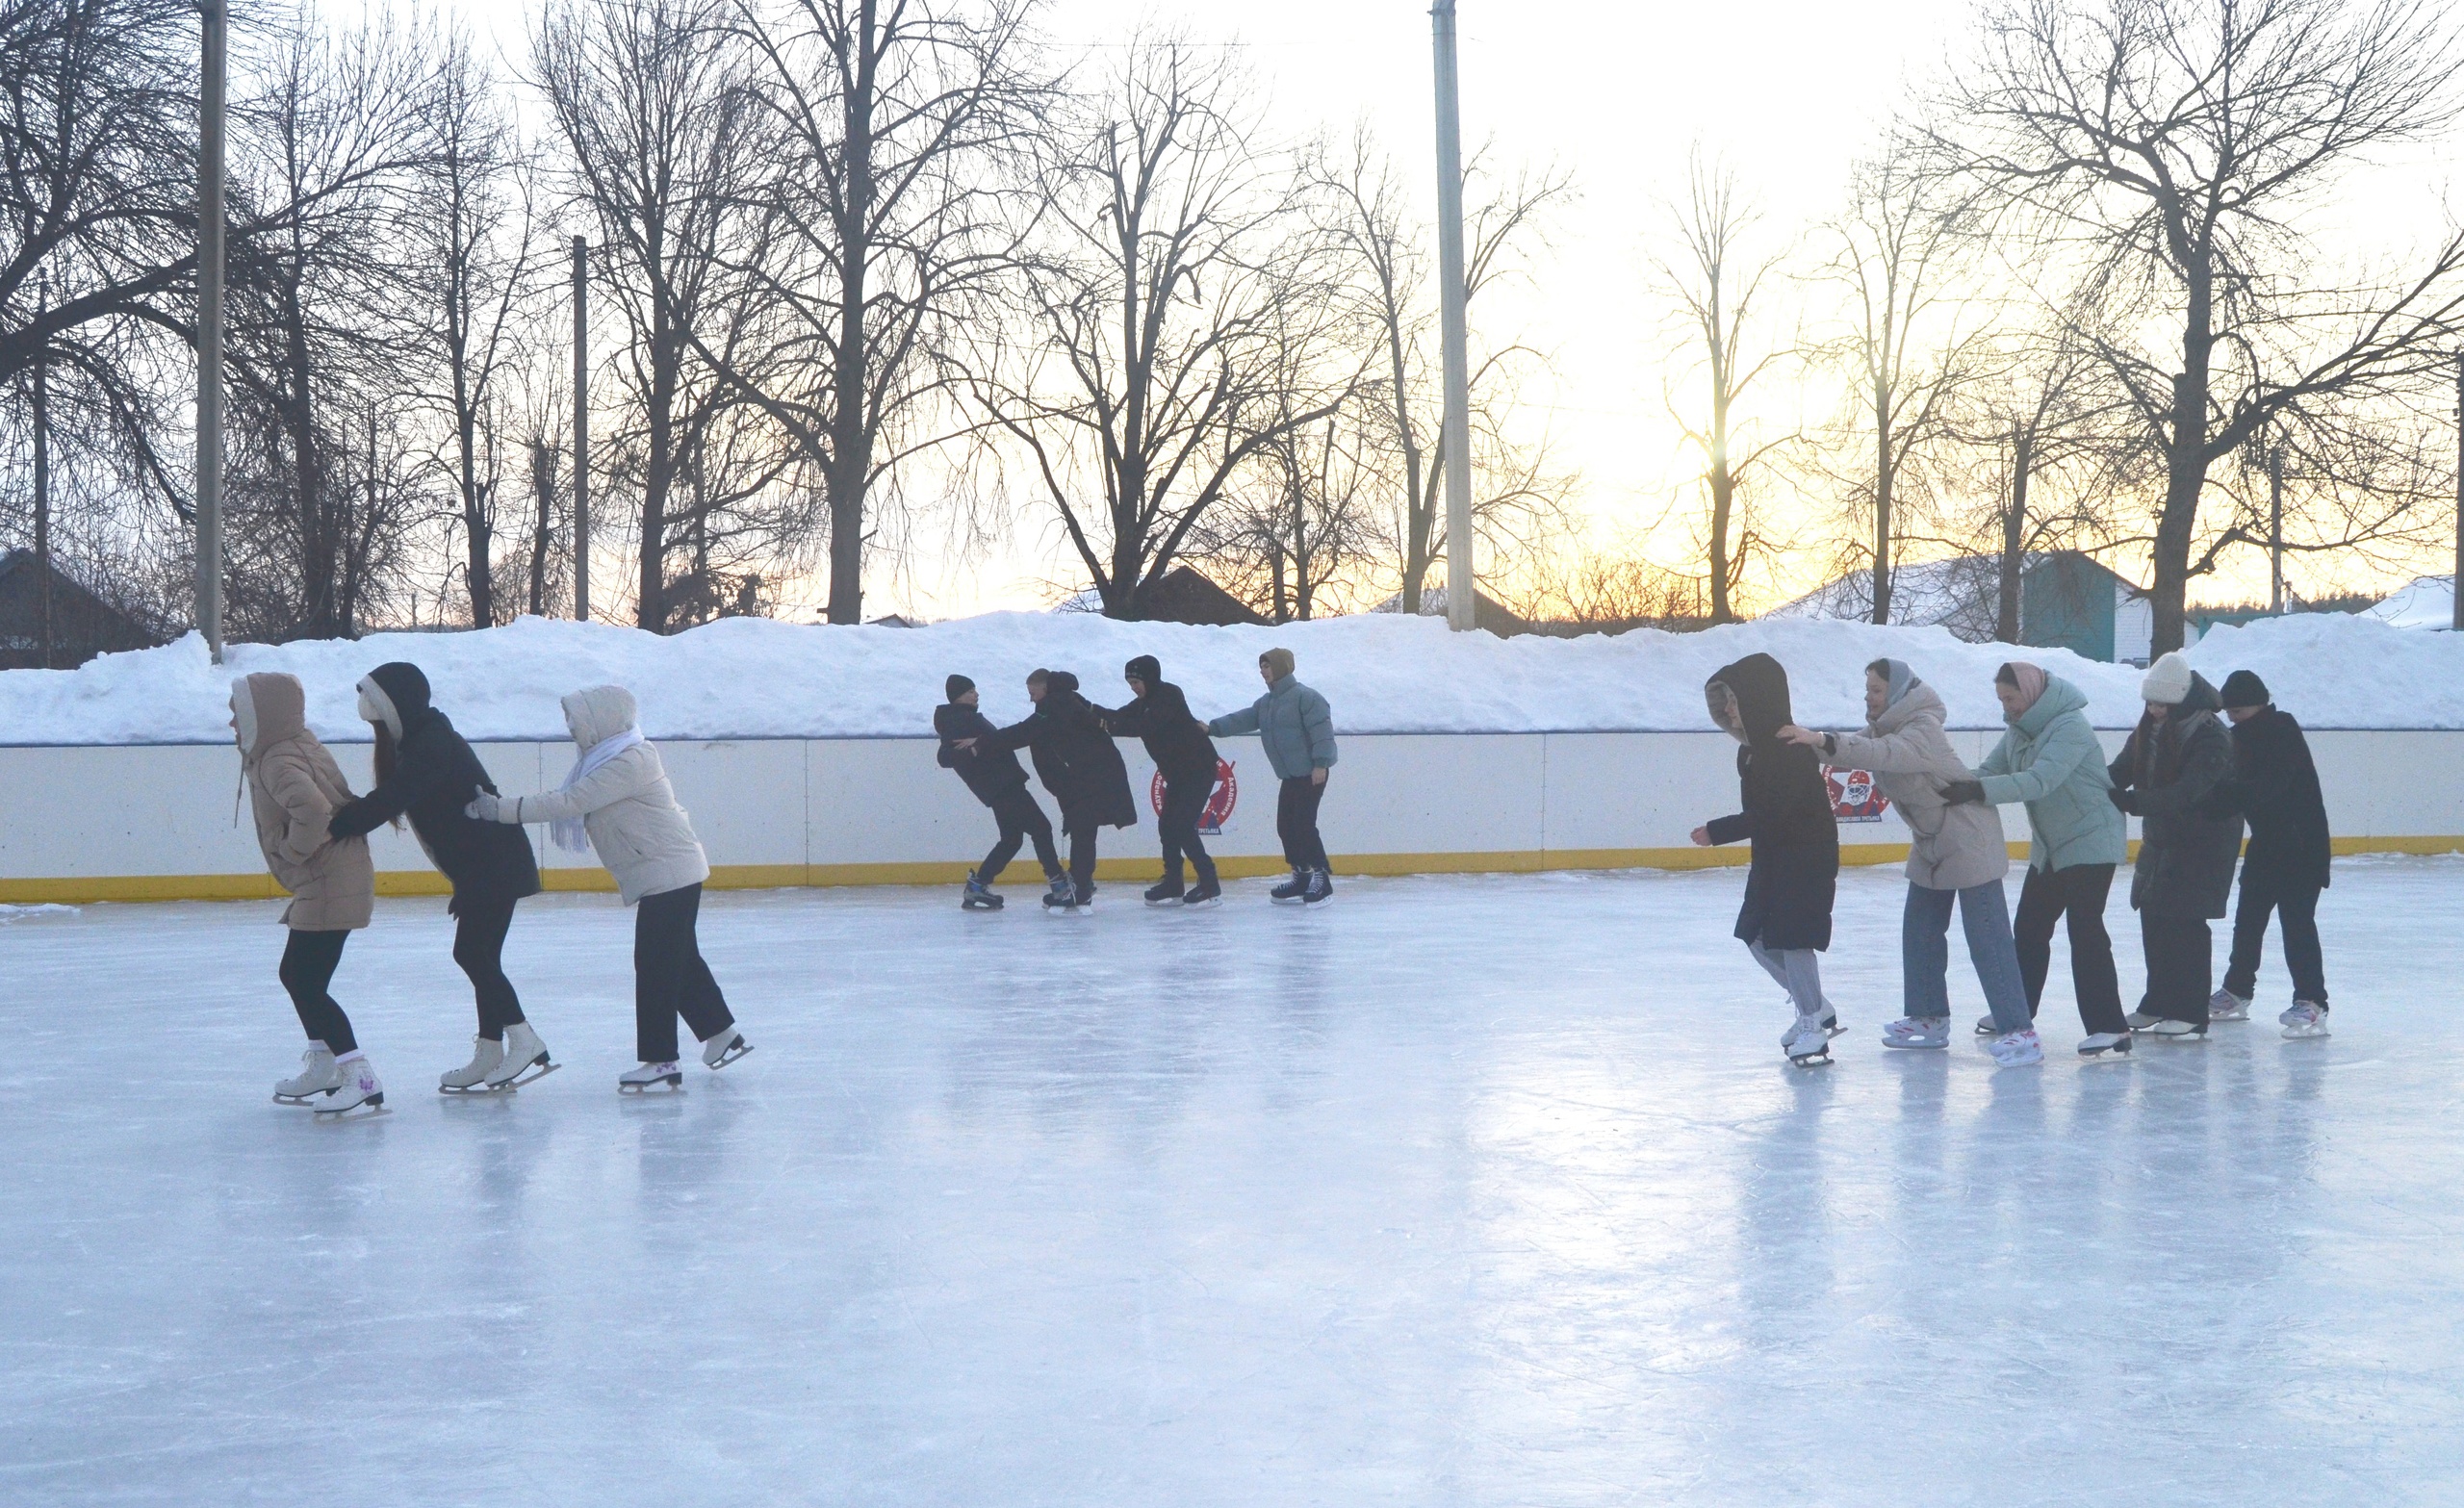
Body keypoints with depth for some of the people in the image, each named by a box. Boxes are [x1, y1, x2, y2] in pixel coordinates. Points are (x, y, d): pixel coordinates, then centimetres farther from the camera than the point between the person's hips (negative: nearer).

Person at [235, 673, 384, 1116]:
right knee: (296, 975, 22)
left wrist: (292, 849, -18)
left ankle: (361, 1078, -11)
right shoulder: (297, 747, 13)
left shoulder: (278, 762, -18)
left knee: (308, 984, -10)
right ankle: (322, 1068, 33)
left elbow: (313, 812, -35)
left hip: (328, 887, -11)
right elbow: (341, 805, 22)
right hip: (323, 884, 11)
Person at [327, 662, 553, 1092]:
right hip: (480, 864, 10)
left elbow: (386, 802, -28)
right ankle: (490, 1054, 15)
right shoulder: (418, 741, 13)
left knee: (475, 955, -10)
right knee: (476, 955, 11)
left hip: (495, 864, -10)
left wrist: (331, 827, -27)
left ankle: (526, 1044, -8)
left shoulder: (431, 745, -19)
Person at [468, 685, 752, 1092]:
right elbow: (571, 803, 10)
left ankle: (659, 1059, -5)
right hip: (672, 873, 11)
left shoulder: (628, 762, -20)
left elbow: (570, 803, -26)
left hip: (668, 872, -11)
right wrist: (501, 808, 0)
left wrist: (502, 808, -25)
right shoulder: (605, 760, 13)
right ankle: (723, 1034, 31)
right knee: (680, 958, 19)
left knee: (655, 964, -8)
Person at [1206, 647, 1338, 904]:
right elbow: (1242, 719, 8)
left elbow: (1321, 729, -19)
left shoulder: (1305, 697, -13)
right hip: (1290, 775, 9)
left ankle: (1321, 879, -9)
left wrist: (1320, 763, -25)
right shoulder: (1265, 703, 15)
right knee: (1285, 825, 8)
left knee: (1303, 824, -14)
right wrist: (1213, 728, -5)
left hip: (1311, 773, -9)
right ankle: (1301, 877, 18)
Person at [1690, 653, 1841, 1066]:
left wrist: (1717, 831, -23)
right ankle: (1816, 1009, 24)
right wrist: (1760, 860, 18)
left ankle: (1813, 1026, 4)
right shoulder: (1757, 746, 8)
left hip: (1807, 857, -10)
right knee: (1756, 935, 12)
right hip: (1774, 856, 10)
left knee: (1791, 936, -8)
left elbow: (1771, 812, -27)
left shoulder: (1790, 748, -22)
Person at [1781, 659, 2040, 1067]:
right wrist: (1809, 742, -21)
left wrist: (1824, 742, -53)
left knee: (1987, 938, -13)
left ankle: (2019, 1031, -13)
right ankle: (1929, 1018, 25)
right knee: (1919, 932, 14)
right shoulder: (1884, 726, 6)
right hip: (1931, 844, 10)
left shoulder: (1923, 729, -25)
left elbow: (1888, 754, -43)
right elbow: (1859, 750, -3)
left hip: (1968, 839, -10)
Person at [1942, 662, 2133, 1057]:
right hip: (2049, 846, 9)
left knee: (2085, 930, -13)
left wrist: (1978, 790, -44)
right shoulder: (2019, 729, 5)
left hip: (2091, 842, -9)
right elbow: (1991, 770, 0)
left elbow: (2040, 780, -35)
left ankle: (2109, 1027, -12)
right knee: (2029, 928, 15)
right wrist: (1959, 785, -21)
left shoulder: (2069, 727, -23)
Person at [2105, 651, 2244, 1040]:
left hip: (2204, 844, -8)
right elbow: (2120, 771, 1)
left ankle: (2191, 1015, -4)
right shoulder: (2149, 730, 4)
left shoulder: (2210, 738, -22)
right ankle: (2159, 1004, 24)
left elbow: (2183, 794, -33)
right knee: (2153, 919, 11)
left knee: (2186, 923, -9)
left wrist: (2128, 800, -41)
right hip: (2160, 840, 8)